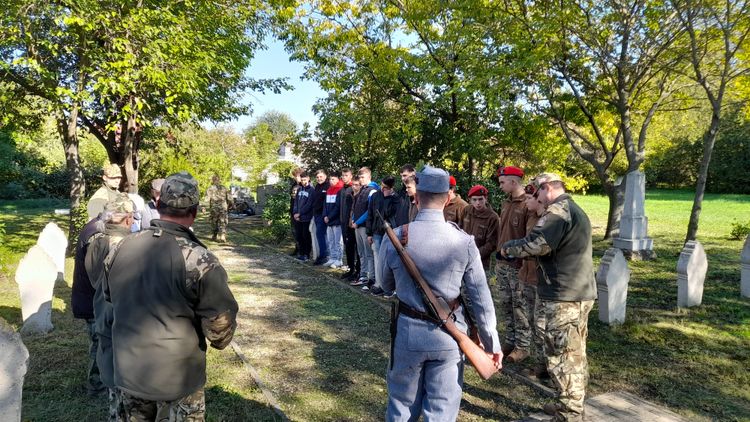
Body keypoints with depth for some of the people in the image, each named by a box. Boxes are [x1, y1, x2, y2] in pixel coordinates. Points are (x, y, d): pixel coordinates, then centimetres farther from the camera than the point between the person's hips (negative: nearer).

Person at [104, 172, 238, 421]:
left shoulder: (122, 248, -6)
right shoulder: (199, 261, -25)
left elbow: (109, 299, 11)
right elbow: (221, 326, -20)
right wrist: (219, 340, 2)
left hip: (128, 373, 5)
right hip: (177, 380, -5)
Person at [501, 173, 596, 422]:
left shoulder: (558, 210, -15)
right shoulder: (575, 210, 19)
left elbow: (537, 244, -26)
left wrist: (508, 248, -8)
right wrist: (521, 255, 9)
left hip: (564, 296, -11)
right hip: (580, 293, 11)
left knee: (561, 356, -3)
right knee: (575, 354, 18)